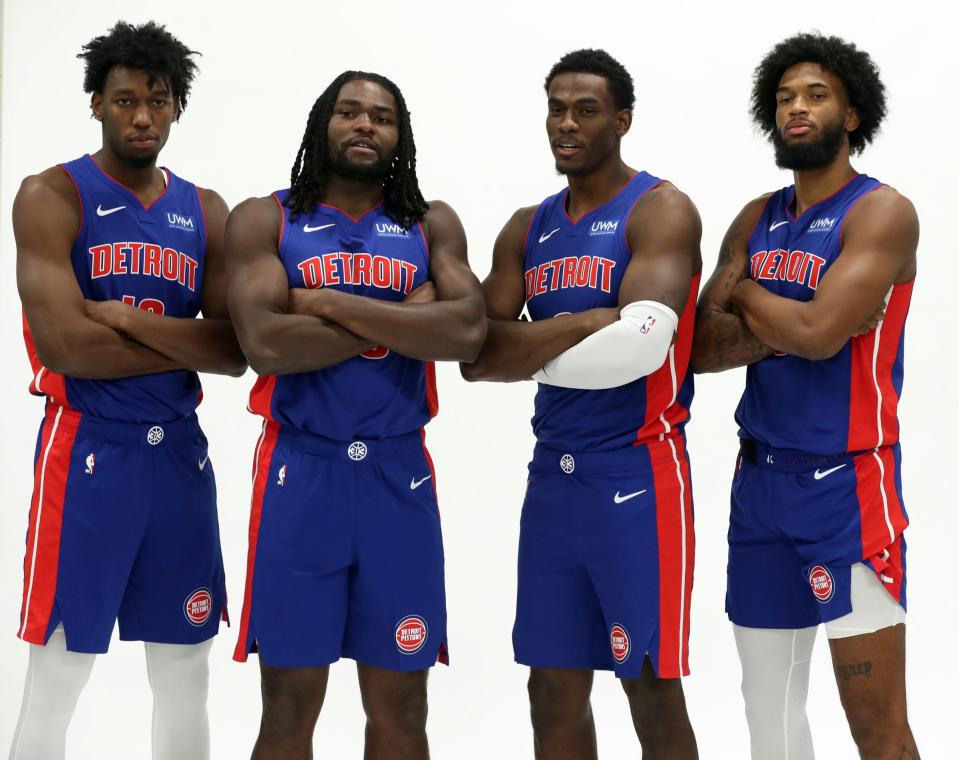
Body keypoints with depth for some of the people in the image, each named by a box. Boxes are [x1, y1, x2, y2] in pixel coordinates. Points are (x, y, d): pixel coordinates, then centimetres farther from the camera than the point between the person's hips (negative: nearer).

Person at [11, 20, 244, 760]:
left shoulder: (207, 212, 10)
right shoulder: (51, 197, -5)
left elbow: (237, 351, -1)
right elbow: (64, 344, -17)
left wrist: (130, 318, -14)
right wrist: (185, 345, -9)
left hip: (181, 452, 5)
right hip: (88, 452, -5)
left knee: (185, 682, 12)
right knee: (52, 686, -2)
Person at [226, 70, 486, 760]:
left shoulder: (431, 225, 9)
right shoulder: (264, 221, 3)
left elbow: (467, 333, -9)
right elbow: (266, 343, -13)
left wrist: (331, 302, -11)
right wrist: (404, 320, -10)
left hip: (399, 473, 2)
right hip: (300, 470, -2)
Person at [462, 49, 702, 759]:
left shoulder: (660, 212, -6)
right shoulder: (528, 229, 14)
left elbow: (642, 343, -22)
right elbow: (477, 355, 2)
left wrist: (533, 347, -11)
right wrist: (588, 324, -11)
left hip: (637, 475, -6)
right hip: (553, 476, 6)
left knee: (653, 694, -2)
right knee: (555, 692, 10)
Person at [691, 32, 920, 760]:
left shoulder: (882, 212, -9)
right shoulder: (756, 221, 11)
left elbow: (818, 333, -22)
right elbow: (700, 347, 4)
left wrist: (745, 294, -4)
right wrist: (779, 327, -13)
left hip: (848, 481, -7)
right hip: (761, 477, 7)